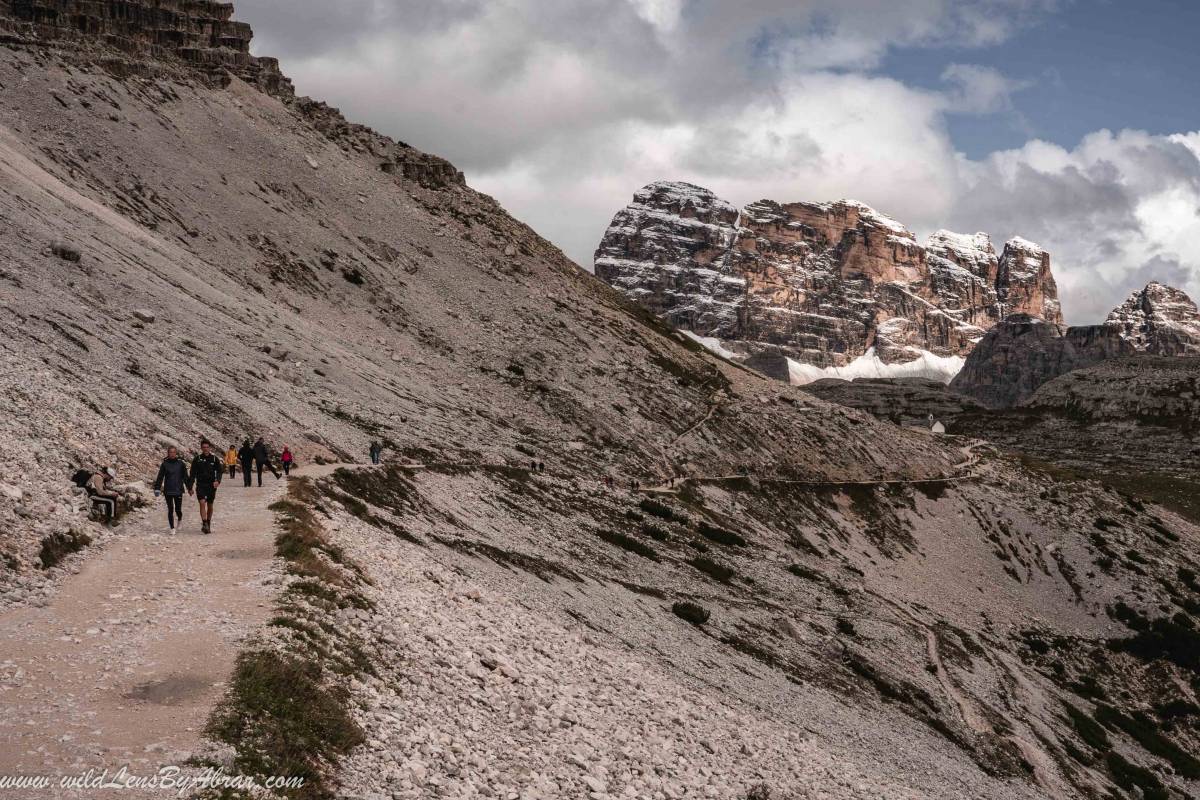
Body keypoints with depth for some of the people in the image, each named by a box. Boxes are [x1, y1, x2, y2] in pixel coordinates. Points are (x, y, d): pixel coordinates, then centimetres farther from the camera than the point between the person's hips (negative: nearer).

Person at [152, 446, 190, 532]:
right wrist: (157, 488, -4)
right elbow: (160, 477, 3)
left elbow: (185, 477, 7)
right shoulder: (164, 464, 1)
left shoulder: (181, 463, 2)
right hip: (168, 491, 0)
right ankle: (172, 528, 8)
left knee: (178, 509, 1)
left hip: (178, 490, 0)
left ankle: (180, 519, 35)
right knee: (170, 509, -1)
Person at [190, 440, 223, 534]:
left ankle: (208, 524, 24)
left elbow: (220, 471, 3)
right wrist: (190, 487, 2)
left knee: (210, 505, 10)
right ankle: (204, 524, -23)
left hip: (211, 485, 1)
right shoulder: (197, 459, 0)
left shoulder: (214, 458, 1)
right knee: (202, 503, -18)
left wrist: (218, 480, -16)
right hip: (200, 485, -1)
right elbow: (192, 474, 4)